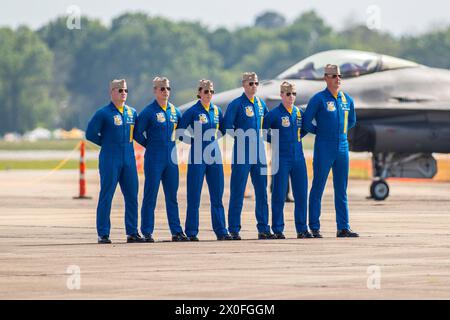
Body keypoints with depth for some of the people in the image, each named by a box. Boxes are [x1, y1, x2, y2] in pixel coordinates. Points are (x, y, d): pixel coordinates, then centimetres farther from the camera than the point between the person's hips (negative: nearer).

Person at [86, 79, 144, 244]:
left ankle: (132, 232, 11)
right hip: (110, 160, -5)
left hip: (129, 158, 5)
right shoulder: (103, 113, -4)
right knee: (106, 196, -4)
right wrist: (107, 143, 0)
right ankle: (103, 234, -2)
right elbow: (90, 134, -5)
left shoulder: (132, 113, 12)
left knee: (132, 196, 5)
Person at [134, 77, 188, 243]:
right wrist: (150, 145, -1)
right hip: (154, 159, -5)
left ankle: (176, 231, 11)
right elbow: (137, 133, -5)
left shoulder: (175, 111, 9)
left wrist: (171, 143, 13)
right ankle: (147, 232, -1)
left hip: (171, 159, 5)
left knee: (172, 196, 8)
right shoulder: (148, 112, -7)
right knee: (150, 196, -3)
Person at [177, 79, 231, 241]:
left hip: (214, 156, 5)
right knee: (194, 196, -2)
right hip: (197, 156, -5)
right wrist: (194, 140, -6)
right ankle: (191, 232, 2)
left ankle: (221, 231, 8)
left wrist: (214, 137, 10)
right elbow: (180, 132, -3)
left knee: (217, 196, 5)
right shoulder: (193, 111, -4)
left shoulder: (217, 110, 9)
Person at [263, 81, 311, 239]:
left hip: (298, 158, 5)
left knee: (301, 194, 3)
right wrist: (274, 141, -1)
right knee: (279, 195, -3)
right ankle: (278, 230, 2)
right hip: (281, 159, -5)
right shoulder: (274, 113, -5)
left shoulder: (299, 113, 9)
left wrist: (298, 136, 11)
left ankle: (302, 229, 10)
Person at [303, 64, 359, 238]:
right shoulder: (319, 99, -7)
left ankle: (343, 228, 9)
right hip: (324, 150, -5)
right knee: (318, 188, -2)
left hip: (343, 148, 5)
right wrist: (320, 132, 3)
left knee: (341, 190, 7)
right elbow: (306, 121, -7)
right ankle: (314, 228, 1)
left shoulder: (347, 99, 10)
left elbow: (351, 120, 26)